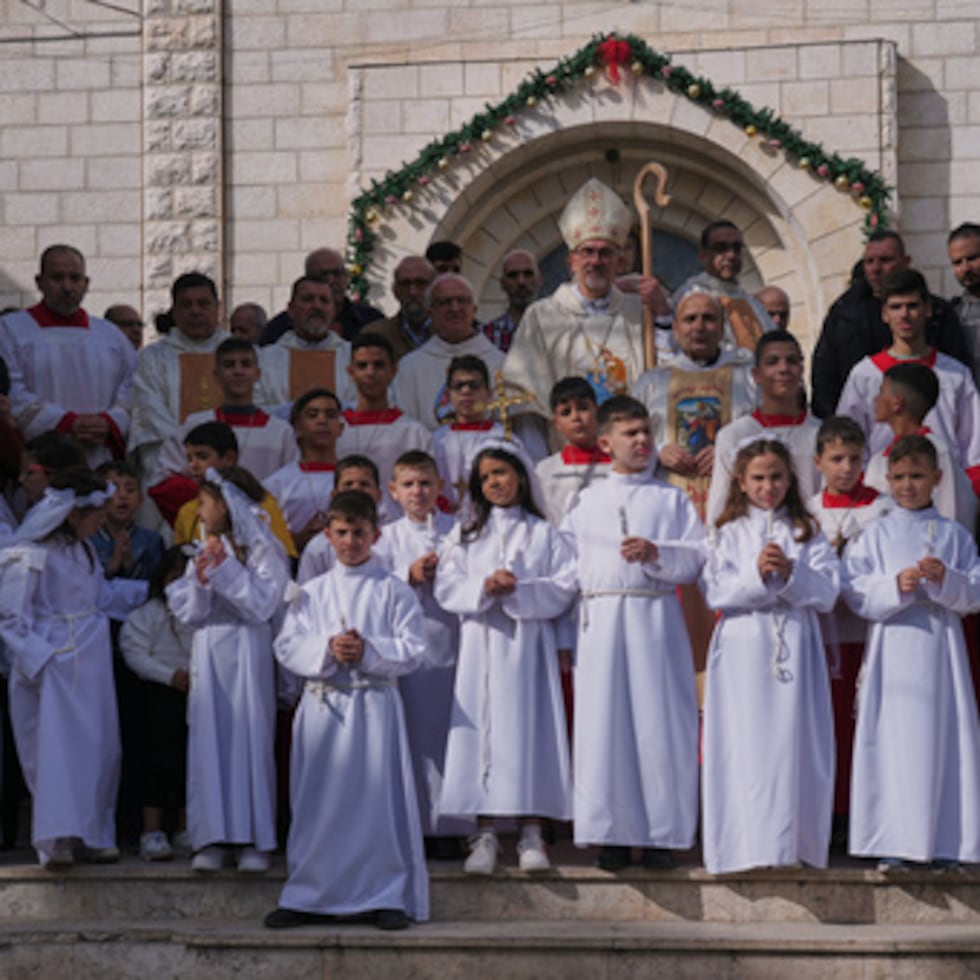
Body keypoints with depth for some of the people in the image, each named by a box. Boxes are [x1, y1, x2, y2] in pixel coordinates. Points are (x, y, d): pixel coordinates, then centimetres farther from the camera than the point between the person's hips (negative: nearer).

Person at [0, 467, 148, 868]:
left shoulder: (82, 549, 11)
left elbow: (101, 595, 23)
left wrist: (148, 589, 25)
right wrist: (39, 658, -18)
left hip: (90, 668, 8)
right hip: (52, 668, -8)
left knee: (98, 746, 8)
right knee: (55, 747, -11)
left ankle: (94, 834, 16)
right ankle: (55, 839, -12)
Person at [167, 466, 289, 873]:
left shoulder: (263, 551, -3)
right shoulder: (205, 552, 11)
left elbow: (261, 606, -14)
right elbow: (190, 614, 6)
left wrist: (226, 570, -14)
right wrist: (200, 579, -11)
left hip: (247, 654, -4)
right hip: (208, 654, 4)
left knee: (249, 736, -4)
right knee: (208, 739, 0)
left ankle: (253, 838, 0)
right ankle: (213, 837, 1)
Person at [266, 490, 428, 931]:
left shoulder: (393, 591, 3)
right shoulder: (312, 593, 11)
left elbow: (413, 650, -2)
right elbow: (287, 646, 4)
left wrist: (368, 651, -16)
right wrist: (327, 650, -13)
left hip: (374, 704, -2)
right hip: (321, 705, 2)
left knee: (378, 797, -3)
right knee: (317, 802, 5)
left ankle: (389, 896, 5)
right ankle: (309, 897, 13)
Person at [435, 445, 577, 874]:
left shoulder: (544, 534, 10)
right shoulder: (465, 535, 16)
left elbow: (564, 589, -1)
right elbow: (446, 588, 4)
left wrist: (518, 590, -15)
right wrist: (483, 589, -14)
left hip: (527, 645, -1)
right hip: (480, 644, 1)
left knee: (530, 727, -6)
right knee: (481, 729, -5)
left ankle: (531, 833, -3)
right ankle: (485, 834, -3)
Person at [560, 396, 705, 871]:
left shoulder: (672, 499, 10)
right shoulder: (587, 502, 14)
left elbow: (697, 557, 1)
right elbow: (566, 562, 13)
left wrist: (656, 554, -16)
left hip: (656, 620, -1)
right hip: (601, 621, 1)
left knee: (659, 725, -4)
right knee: (603, 726, -1)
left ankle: (660, 835, 4)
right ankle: (612, 834, 6)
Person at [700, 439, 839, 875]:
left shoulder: (808, 533, 11)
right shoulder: (731, 533, 8)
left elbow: (826, 593, 1)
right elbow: (715, 592, -3)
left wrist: (790, 573, -15)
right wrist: (757, 575, -17)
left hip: (795, 646, 1)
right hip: (743, 648, -1)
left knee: (793, 741, -2)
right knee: (745, 746, -5)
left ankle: (793, 843, 2)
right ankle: (746, 843, -3)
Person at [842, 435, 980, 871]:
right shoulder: (876, 535, 7)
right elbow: (855, 593, -2)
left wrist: (945, 580, -15)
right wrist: (896, 585, -18)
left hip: (941, 647, 1)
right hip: (893, 645, -1)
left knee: (942, 737, -1)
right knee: (892, 738, -4)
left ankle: (944, 842, 5)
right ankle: (892, 844, 0)